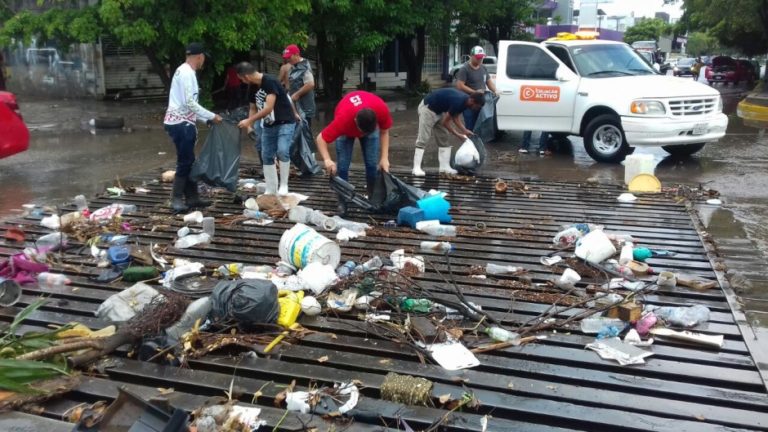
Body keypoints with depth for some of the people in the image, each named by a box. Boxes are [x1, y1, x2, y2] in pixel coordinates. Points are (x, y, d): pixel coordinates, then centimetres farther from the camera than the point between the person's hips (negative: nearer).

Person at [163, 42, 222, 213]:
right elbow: (189, 103, -21)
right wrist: (212, 116, -14)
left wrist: (206, 119, 18)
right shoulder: (187, 73, -15)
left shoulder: (184, 71, 16)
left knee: (188, 161, 13)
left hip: (183, 122, 10)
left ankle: (192, 198, 19)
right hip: (180, 123, -10)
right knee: (184, 162, -6)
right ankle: (176, 200, 1)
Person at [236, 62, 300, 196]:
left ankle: (283, 185, -8)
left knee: (282, 151, -24)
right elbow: (253, 109, 14)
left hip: (285, 122, -8)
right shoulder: (253, 88, 3)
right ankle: (271, 190, 14)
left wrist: (249, 121, -24)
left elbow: (269, 108, -29)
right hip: (268, 126, 8)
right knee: (267, 157, 5)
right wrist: (250, 127, 2)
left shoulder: (270, 82, -22)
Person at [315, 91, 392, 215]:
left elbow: (384, 132, -19)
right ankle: (342, 204, 1)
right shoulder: (343, 119, -45)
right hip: (347, 129, -2)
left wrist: (384, 157, -25)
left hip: (371, 124, 2)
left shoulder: (382, 109, -39)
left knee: (372, 164, -5)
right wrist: (327, 160, -52)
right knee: (343, 166, -11)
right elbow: (320, 138, -36)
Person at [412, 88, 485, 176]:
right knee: (423, 139, -12)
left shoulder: (464, 101, -4)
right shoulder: (458, 102, -31)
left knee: (443, 138, 6)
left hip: (439, 110, 10)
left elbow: (455, 118, 9)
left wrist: (465, 131, -1)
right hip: (427, 108, -10)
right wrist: (457, 135, -12)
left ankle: (444, 166, 7)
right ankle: (416, 168, -12)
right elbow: (445, 122, -22)